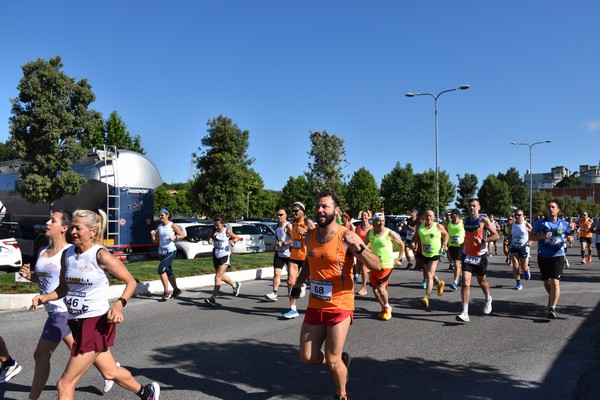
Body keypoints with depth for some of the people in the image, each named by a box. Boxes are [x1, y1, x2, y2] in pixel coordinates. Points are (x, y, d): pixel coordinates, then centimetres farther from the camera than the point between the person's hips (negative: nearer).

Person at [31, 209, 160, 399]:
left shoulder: (100, 255, -14)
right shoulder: (68, 254, 4)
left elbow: (131, 282, -8)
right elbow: (63, 289, 14)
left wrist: (119, 305, -22)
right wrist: (45, 297, -5)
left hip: (96, 323, -7)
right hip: (77, 323, 7)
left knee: (65, 384, -5)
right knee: (110, 372, 22)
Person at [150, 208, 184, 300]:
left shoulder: (172, 225, -6)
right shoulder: (159, 227, 9)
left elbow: (182, 235, -1)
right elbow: (156, 241, 11)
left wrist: (175, 237, -18)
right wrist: (152, 235, -7)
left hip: (171, 251, -7)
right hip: (162, 252, 7)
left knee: (161, 269, -20)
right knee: (168, 272, 15)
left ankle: (166, 292, -12)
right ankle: (176, 290, 32)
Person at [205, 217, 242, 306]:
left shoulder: (227, 231, -5)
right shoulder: (214, 231, 5)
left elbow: (236, 237, 6)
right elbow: (210, 238, 15)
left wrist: (234, 241, -16)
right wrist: (210, 240, -8)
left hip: (225, 256, -6)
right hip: (216, 256, 6)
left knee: (218, 276, -15)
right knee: (221, 276, 17)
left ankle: (213, 298, -16)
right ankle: (235, 285, 42)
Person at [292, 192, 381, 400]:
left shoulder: (346, 236, -15)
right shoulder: (310, 235, 3)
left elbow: (377, 266, -21)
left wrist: (358, 247, -36)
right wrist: (299, 281, 12)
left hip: (340, 307, -6)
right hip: (315, 306, 6)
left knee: (332, 360, 1)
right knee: (307, 357, 9)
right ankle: (341, 360, 38)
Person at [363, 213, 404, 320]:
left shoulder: (390, 233, -12)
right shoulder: (370, 233, -1)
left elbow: (402, 244, 1)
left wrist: (399, 259, 2)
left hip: (387, 265, -5)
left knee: (381, 288, -14)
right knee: (374, 289, 8)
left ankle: (387, 308, 12)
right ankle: (384, 308, 30)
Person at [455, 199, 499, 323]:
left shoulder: (484, 220, -7)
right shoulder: (466, 221, 9)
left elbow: (496, 236, -11)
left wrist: (482, 240, -23)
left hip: (480, 256, -3)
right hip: (467, 256, 3)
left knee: (482, 281, 16)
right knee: (465, 283, -12)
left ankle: (488, 299, 49)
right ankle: (465, 313, -15)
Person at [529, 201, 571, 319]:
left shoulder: (564, 224, 4)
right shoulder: (540, 223, 1)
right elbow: (531, 236, 2)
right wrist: (542, 236, -16)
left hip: (557, 256, -2)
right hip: (543, 256, 2)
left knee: (555, 282, -14)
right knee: (546, 282, 16)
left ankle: (552, 308, -18)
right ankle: (552, 297, 47)